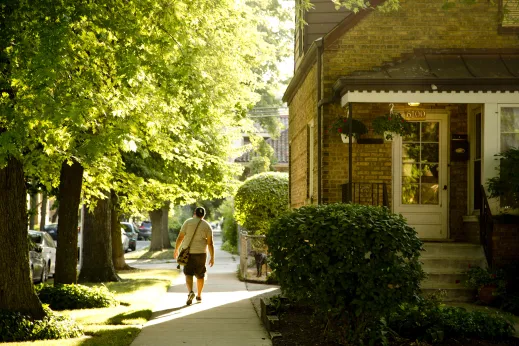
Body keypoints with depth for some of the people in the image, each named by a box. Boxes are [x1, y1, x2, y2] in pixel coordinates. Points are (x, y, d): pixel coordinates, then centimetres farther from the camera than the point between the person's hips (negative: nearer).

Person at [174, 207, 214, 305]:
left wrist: (176, 250, 10)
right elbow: (210, 243, -3)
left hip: (188, 252, -1)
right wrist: (212, 258, 1)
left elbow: (180, 237, -2)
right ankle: (199, 296, 22)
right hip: (201, 253, 1)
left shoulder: (188, 222, -1)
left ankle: (190, 292, -19)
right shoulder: (207, 226, 2)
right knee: (200, 275, 15)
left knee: (188, 274, 5)